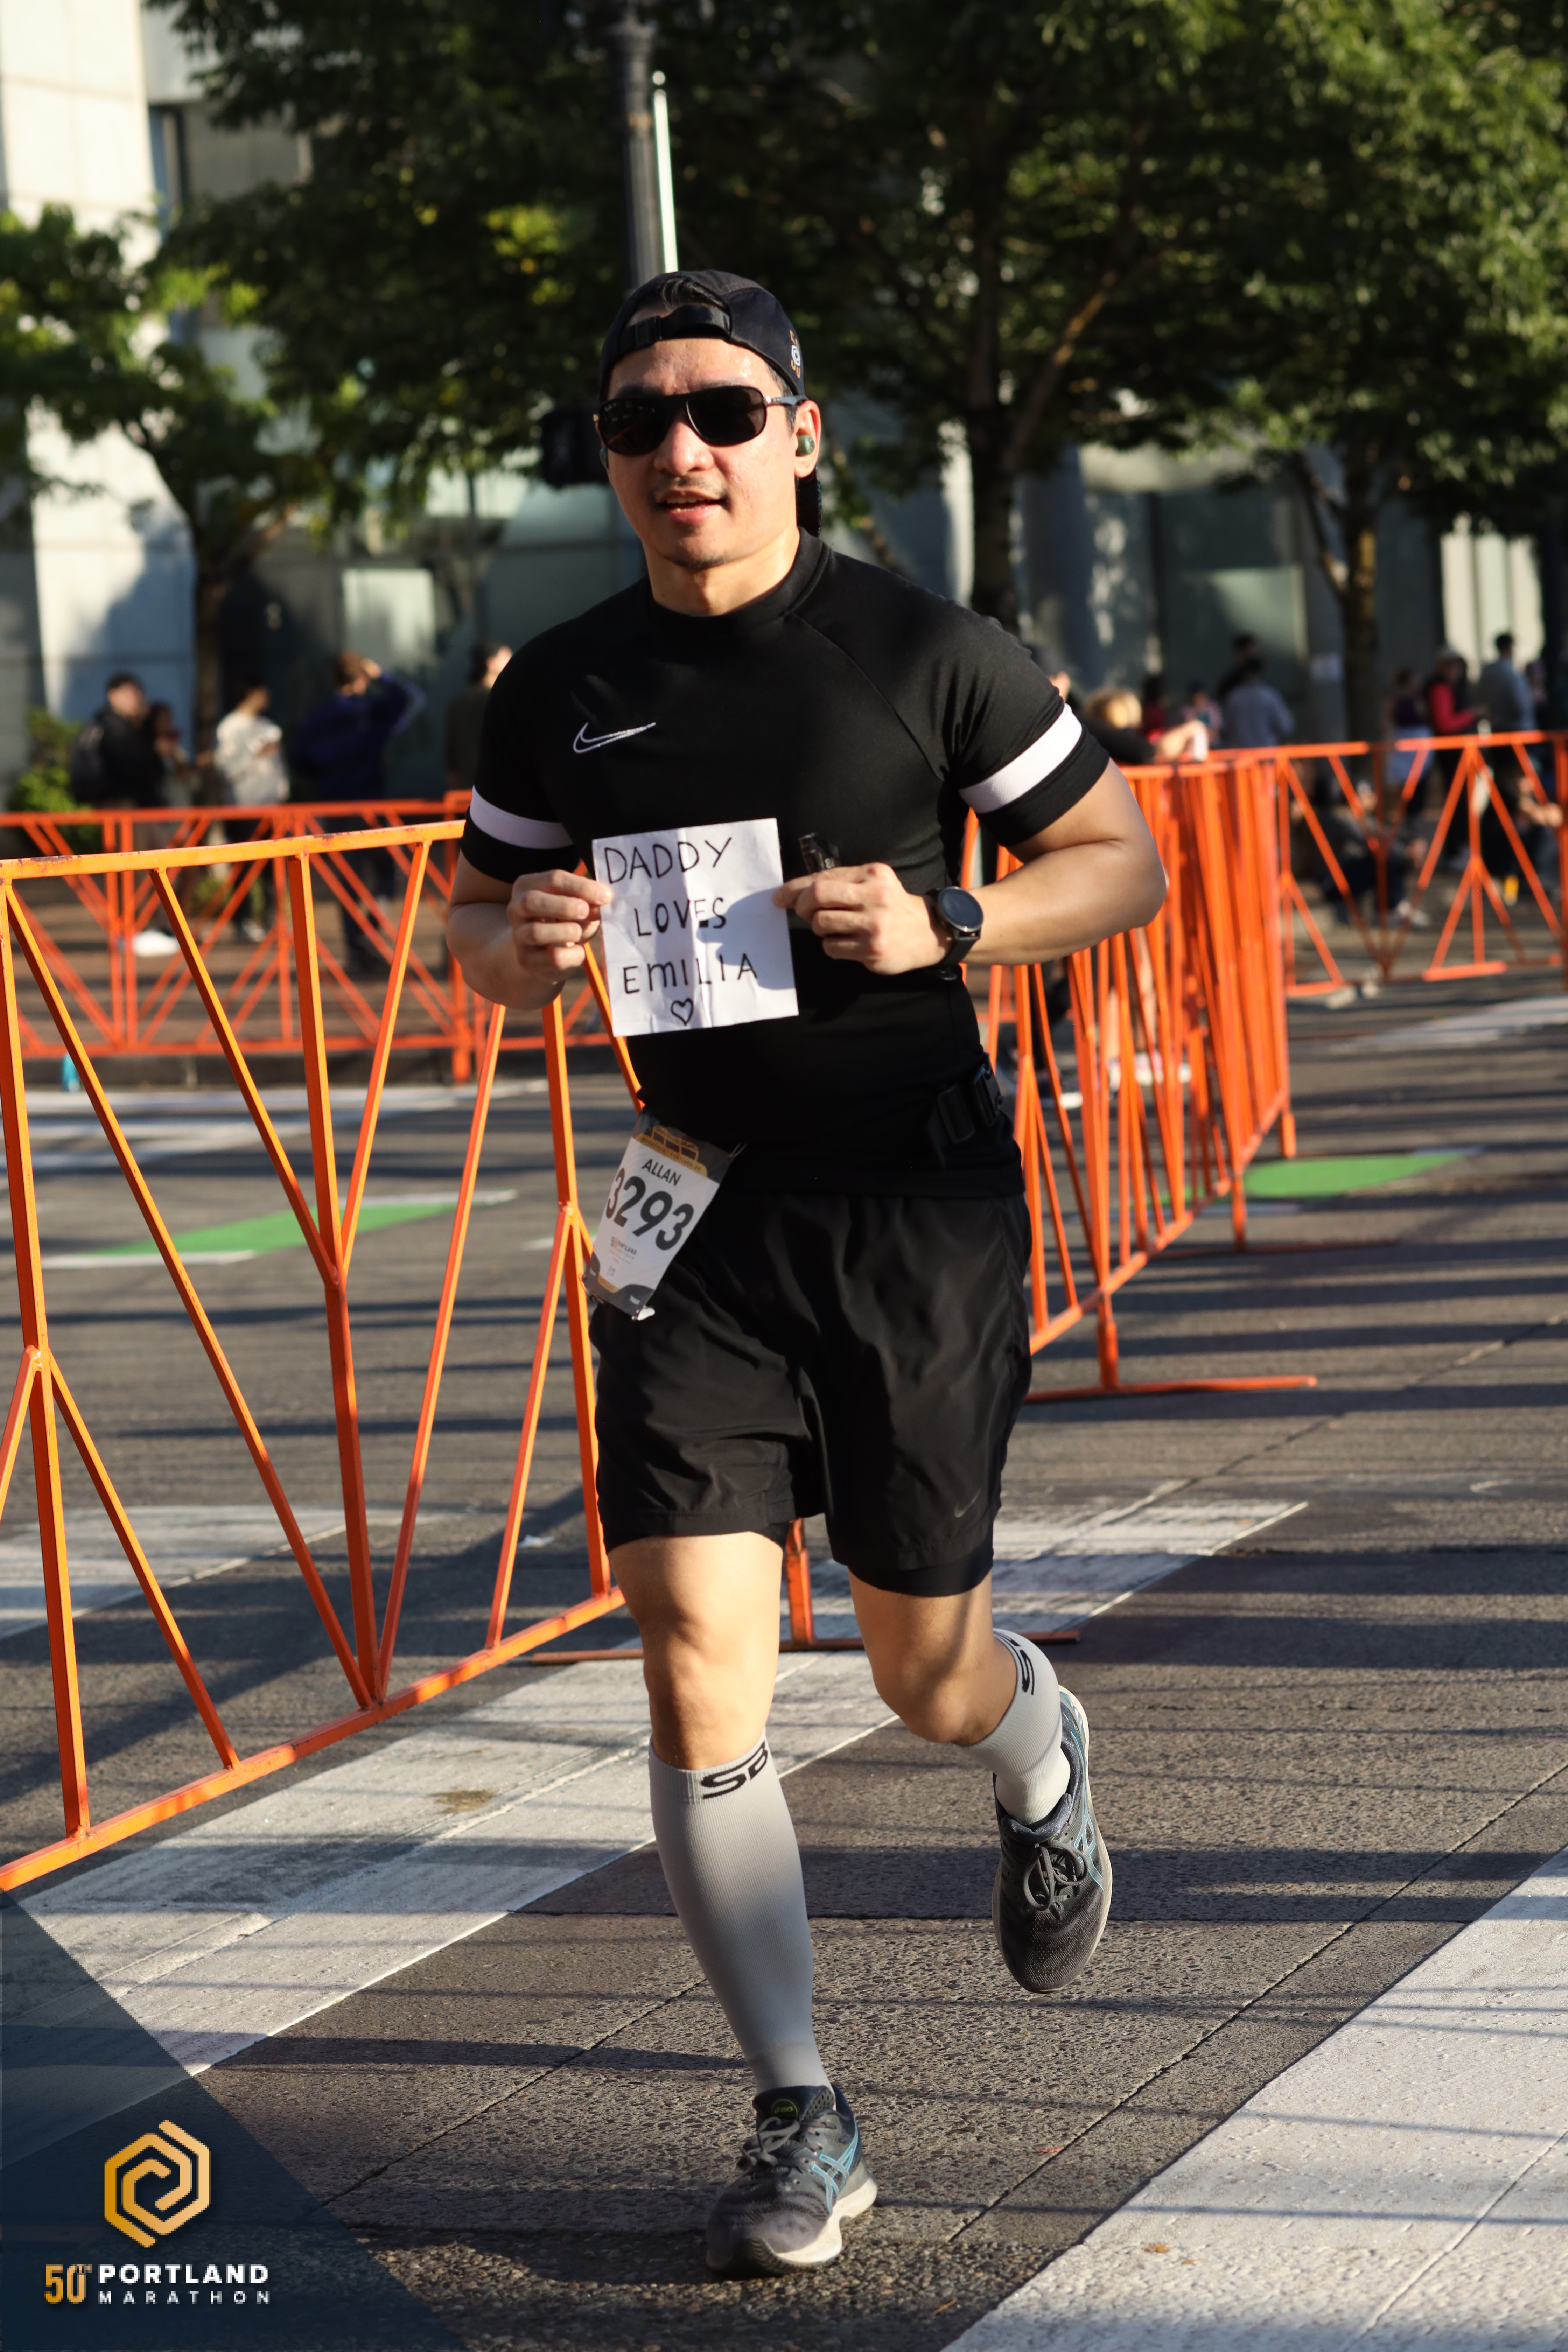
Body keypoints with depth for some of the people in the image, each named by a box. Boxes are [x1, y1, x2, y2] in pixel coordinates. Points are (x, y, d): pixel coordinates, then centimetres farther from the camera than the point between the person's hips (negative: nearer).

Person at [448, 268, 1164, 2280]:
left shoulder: (924, 654, -4)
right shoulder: (561, 692, 6)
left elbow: (1121, 859, 4)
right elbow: (476, 926, 18)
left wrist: (945, 926, -15)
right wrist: (519, 945, -7)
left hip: (917, 1205, -2)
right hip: (690, 1213, 2)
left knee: (924, 1669, 9)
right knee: (699, 1673, -9)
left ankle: (1044, 1764, 48)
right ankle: (800, 2120, 4)